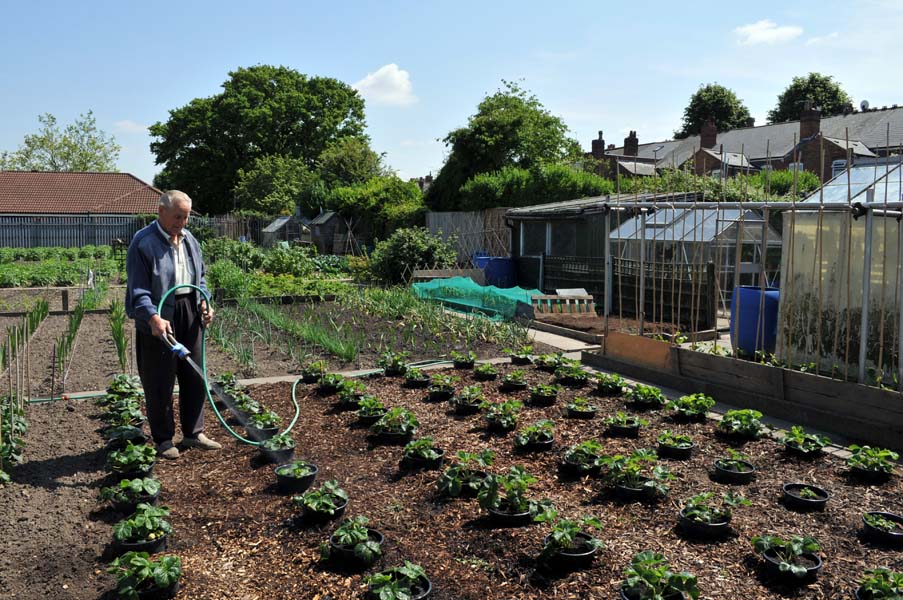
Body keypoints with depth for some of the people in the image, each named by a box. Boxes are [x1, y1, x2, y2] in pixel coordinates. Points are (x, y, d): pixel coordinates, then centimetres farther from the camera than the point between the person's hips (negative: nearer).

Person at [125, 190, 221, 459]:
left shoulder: (189, 240, 11)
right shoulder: (144, 242, -11)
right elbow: (138, 289, -16)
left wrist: (204, 302, 3)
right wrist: (153, 318, -30)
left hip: (189, 314, 7)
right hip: (159, 318, -6)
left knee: (194, 376, 11)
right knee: (160, 382, 2)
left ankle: (193, 433, 23)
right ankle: (163, 439, 16)